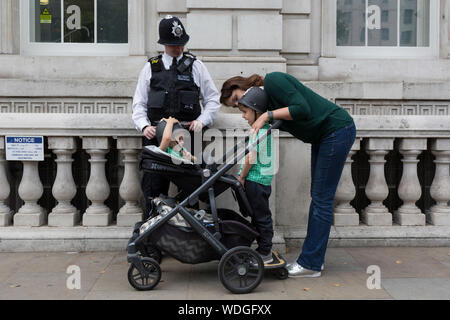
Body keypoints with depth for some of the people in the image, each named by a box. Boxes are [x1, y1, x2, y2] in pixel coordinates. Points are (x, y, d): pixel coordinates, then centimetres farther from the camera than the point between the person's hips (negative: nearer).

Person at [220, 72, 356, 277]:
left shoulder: (273, 81, -16)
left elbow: (302, 109, -27)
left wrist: (267, 116, -21)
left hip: (338, 129, -10)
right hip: (322, 135, 10)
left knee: (322, 198, -7)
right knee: (317, 197, 11)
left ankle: (310, 264, 0)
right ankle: (313, 258, 19)